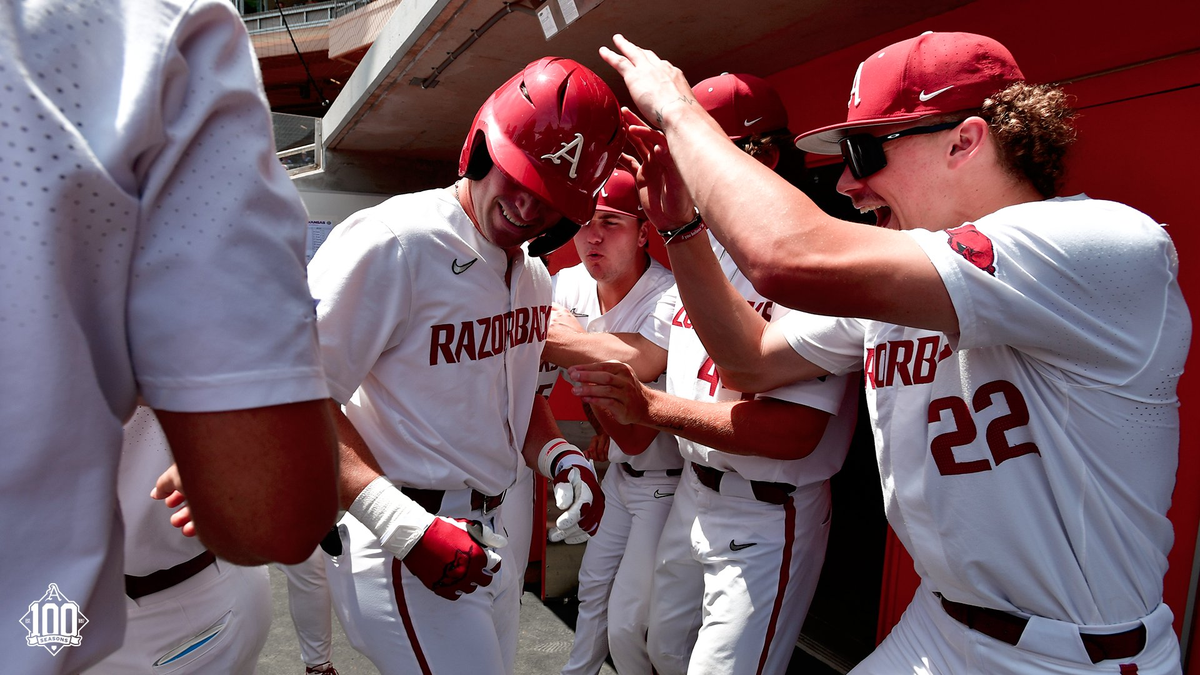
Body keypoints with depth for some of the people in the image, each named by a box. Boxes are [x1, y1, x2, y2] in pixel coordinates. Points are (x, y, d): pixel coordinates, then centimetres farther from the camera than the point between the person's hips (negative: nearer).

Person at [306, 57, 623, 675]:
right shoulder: (392, 242, -18)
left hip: (502, 536, 8)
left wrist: (561, 458, -1)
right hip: (407, 552, -8)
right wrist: (403, 526, -26)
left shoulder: (533, 275, 8)